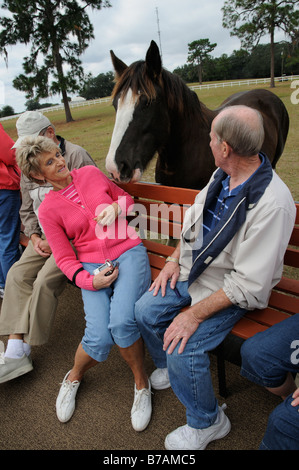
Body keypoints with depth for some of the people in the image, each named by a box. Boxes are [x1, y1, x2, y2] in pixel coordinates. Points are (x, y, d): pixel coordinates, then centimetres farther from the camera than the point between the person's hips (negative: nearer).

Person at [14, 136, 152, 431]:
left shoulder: (91, 173, 8)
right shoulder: (48, 210, 2)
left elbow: (127, 198, 21)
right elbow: (65, 259, 0)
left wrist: (116, 207, -2)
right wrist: (89, 281, -17)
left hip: (128, 252, 1)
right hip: (92, 267, 0)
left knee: (121, 322, -27)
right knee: (99, 337, -21)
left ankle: (141, 383, 4)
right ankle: (73, 378, 18)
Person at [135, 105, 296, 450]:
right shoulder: (223, 176, -6)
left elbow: (250, 285, -28)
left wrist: (196, 314, -24)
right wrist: (175, 259, 2)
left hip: (230, 290, -7)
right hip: (191, 271, 8)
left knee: (183, 349, -18)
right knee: (145, 312, 5)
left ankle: (207, 422, 15)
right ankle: (169, 368, 37)